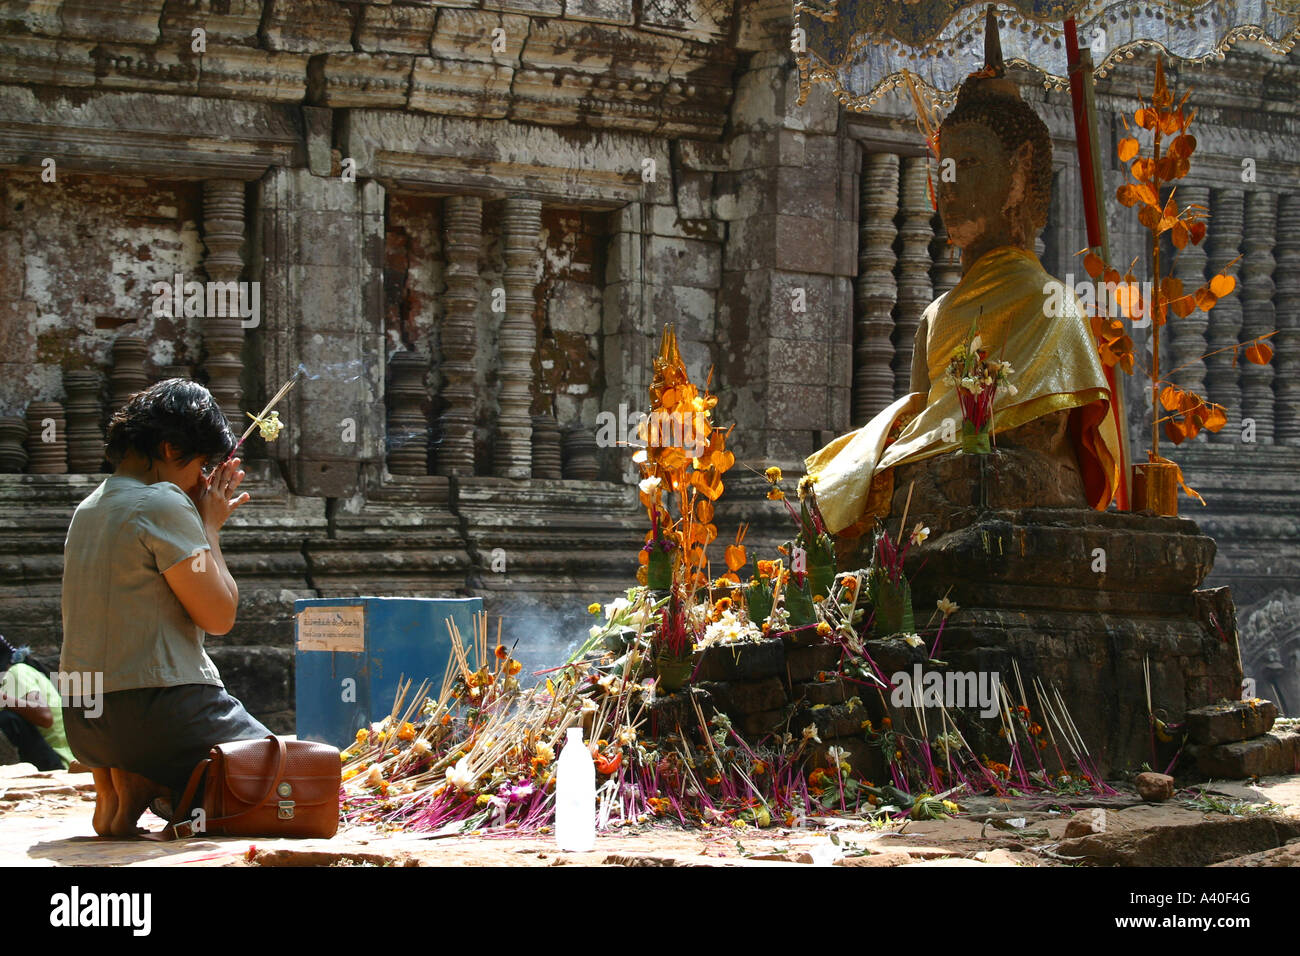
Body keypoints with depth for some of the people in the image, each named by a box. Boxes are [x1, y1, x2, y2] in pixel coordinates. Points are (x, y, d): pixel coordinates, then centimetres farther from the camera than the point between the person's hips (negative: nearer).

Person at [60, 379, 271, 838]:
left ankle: (115, 787, 6)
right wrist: (210, 526, 3)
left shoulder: (88, 508, 15)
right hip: (156, 710, -9)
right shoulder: (164, 504, -12)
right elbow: (219, 615, -10)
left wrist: (202, 519, 19)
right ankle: (149, 787, -10)